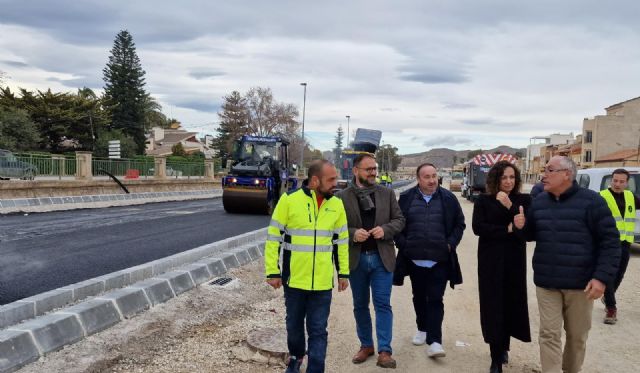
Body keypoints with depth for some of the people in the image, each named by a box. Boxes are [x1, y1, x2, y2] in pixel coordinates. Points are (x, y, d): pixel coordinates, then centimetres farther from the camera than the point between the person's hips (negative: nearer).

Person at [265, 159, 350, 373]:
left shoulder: (336, 205, 1)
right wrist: (273, 272, -6)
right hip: (294, 279, -1)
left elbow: (342, 241, 10)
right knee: (294, 325, 18)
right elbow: (274, 238, -5)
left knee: (318, 331, 5)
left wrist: (343, 273, 10)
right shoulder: (289, 200, -10)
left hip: (323, 282, 1)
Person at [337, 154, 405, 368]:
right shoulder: (343, 197, -2)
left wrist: (385, 229, -12)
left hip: (382, 257, 0)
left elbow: (399, 219, 6)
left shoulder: (387, 194, 5)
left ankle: (385, 351, 4)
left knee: (383, 304, -2)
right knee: (360, 305, 13)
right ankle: (366, 345, 28)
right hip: (355, 258, 0)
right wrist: (353, 233, -19)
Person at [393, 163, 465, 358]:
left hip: (439, 260, -2)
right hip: (414, 259, 2)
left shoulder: (448, 198, 0)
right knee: (419, 297, 16)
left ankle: (434, 340, 0)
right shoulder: (406, 198, 1)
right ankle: (422, 328, 36)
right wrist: (403, 244, -3)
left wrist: (450, 244, -3)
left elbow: (459, 224, 6)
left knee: (435, 299, -3)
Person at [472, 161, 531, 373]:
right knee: (493, 306, -3)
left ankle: (504, 347, 31)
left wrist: (510, 207, -21)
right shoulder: (483, 201, 1)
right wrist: (507, 230, -16)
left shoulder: (524, 200, 3)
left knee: (511, 304, 8)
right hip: (490, 261, -1)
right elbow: (478, 227, -10)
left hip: (515, 260, 1)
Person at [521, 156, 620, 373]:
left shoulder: (590, 201, -9)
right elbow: (530, 234, 16)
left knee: (577, 335, 14)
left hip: (581, 283, -2)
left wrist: (602, 277, -18)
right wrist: (520, 227, -8)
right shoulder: (539, 201, 5)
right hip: (546, 283, 3)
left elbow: (610, 241, -10)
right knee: (549, 335, 2)